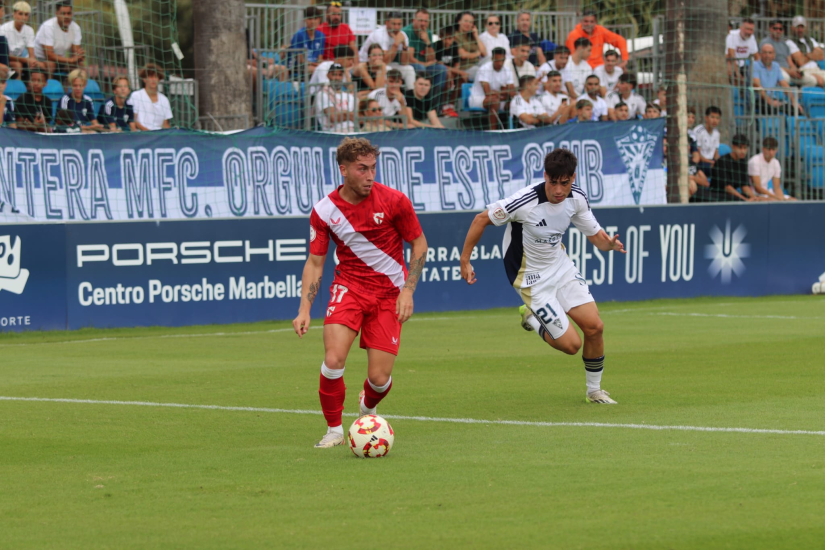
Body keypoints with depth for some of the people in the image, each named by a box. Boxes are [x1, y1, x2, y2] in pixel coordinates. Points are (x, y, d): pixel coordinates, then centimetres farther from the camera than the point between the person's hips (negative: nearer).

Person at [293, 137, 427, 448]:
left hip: (389, 294, -1)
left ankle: (367, 409, 32)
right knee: (333, 360, -21)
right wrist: (304, 310, -9)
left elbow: (419, 243, 2)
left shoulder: (393, 201, -10)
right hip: (348, 287, 1)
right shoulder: (324, 211, -6)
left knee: (380, 378, -6)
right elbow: (315, 262, 2)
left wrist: (408, 291, -8)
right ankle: (334, 430, 1)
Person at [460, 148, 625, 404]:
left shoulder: (577, 198, -11)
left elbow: (595, 235, 1)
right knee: (571, 344, -9)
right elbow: (481, 219, -16)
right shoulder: (525, 201, -29)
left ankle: (594, 391, 19)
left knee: (594, 327, -4)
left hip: (561, 266, 6)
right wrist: (465, 261, -13)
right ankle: (531, 317, 21)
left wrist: (609, 243, -23)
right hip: (532, 278, -6)